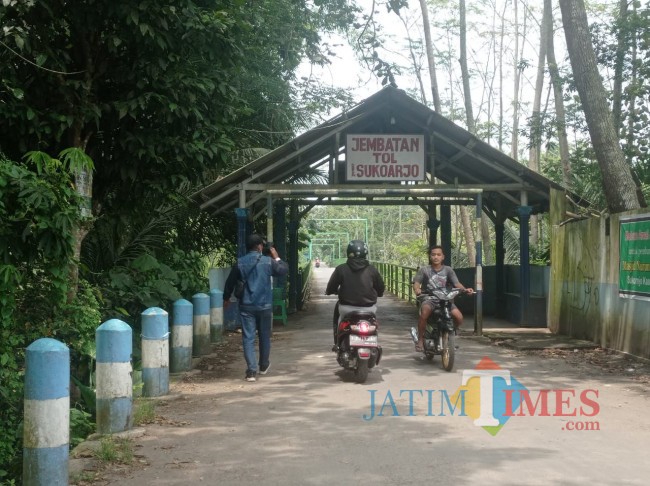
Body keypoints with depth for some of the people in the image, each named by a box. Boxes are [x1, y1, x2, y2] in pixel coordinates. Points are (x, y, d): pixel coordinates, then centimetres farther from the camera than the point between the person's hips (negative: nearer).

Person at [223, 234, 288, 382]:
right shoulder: (268, 261, -7)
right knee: (264, 336, 17)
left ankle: (251, 371, -9)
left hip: (246, 306, 0)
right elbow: (284, 270, 7)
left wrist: (226, 298, 23)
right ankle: (264, 366, 32)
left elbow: (230, 282, 7)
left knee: (248, 338, 0)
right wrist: (277, 257, 21)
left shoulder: (240, 263, -1)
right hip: (264, 306, 0)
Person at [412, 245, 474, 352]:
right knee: (424, 312, -37)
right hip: (428, 299, -2)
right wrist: (417, 289, -29)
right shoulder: (424, 270, 4)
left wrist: (465, 289, -21)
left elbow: (456, 283, -1)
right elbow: (416, 282, -5)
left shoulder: (448, 270, 9)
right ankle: (420, 339, -17)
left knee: (459, 317, -19)